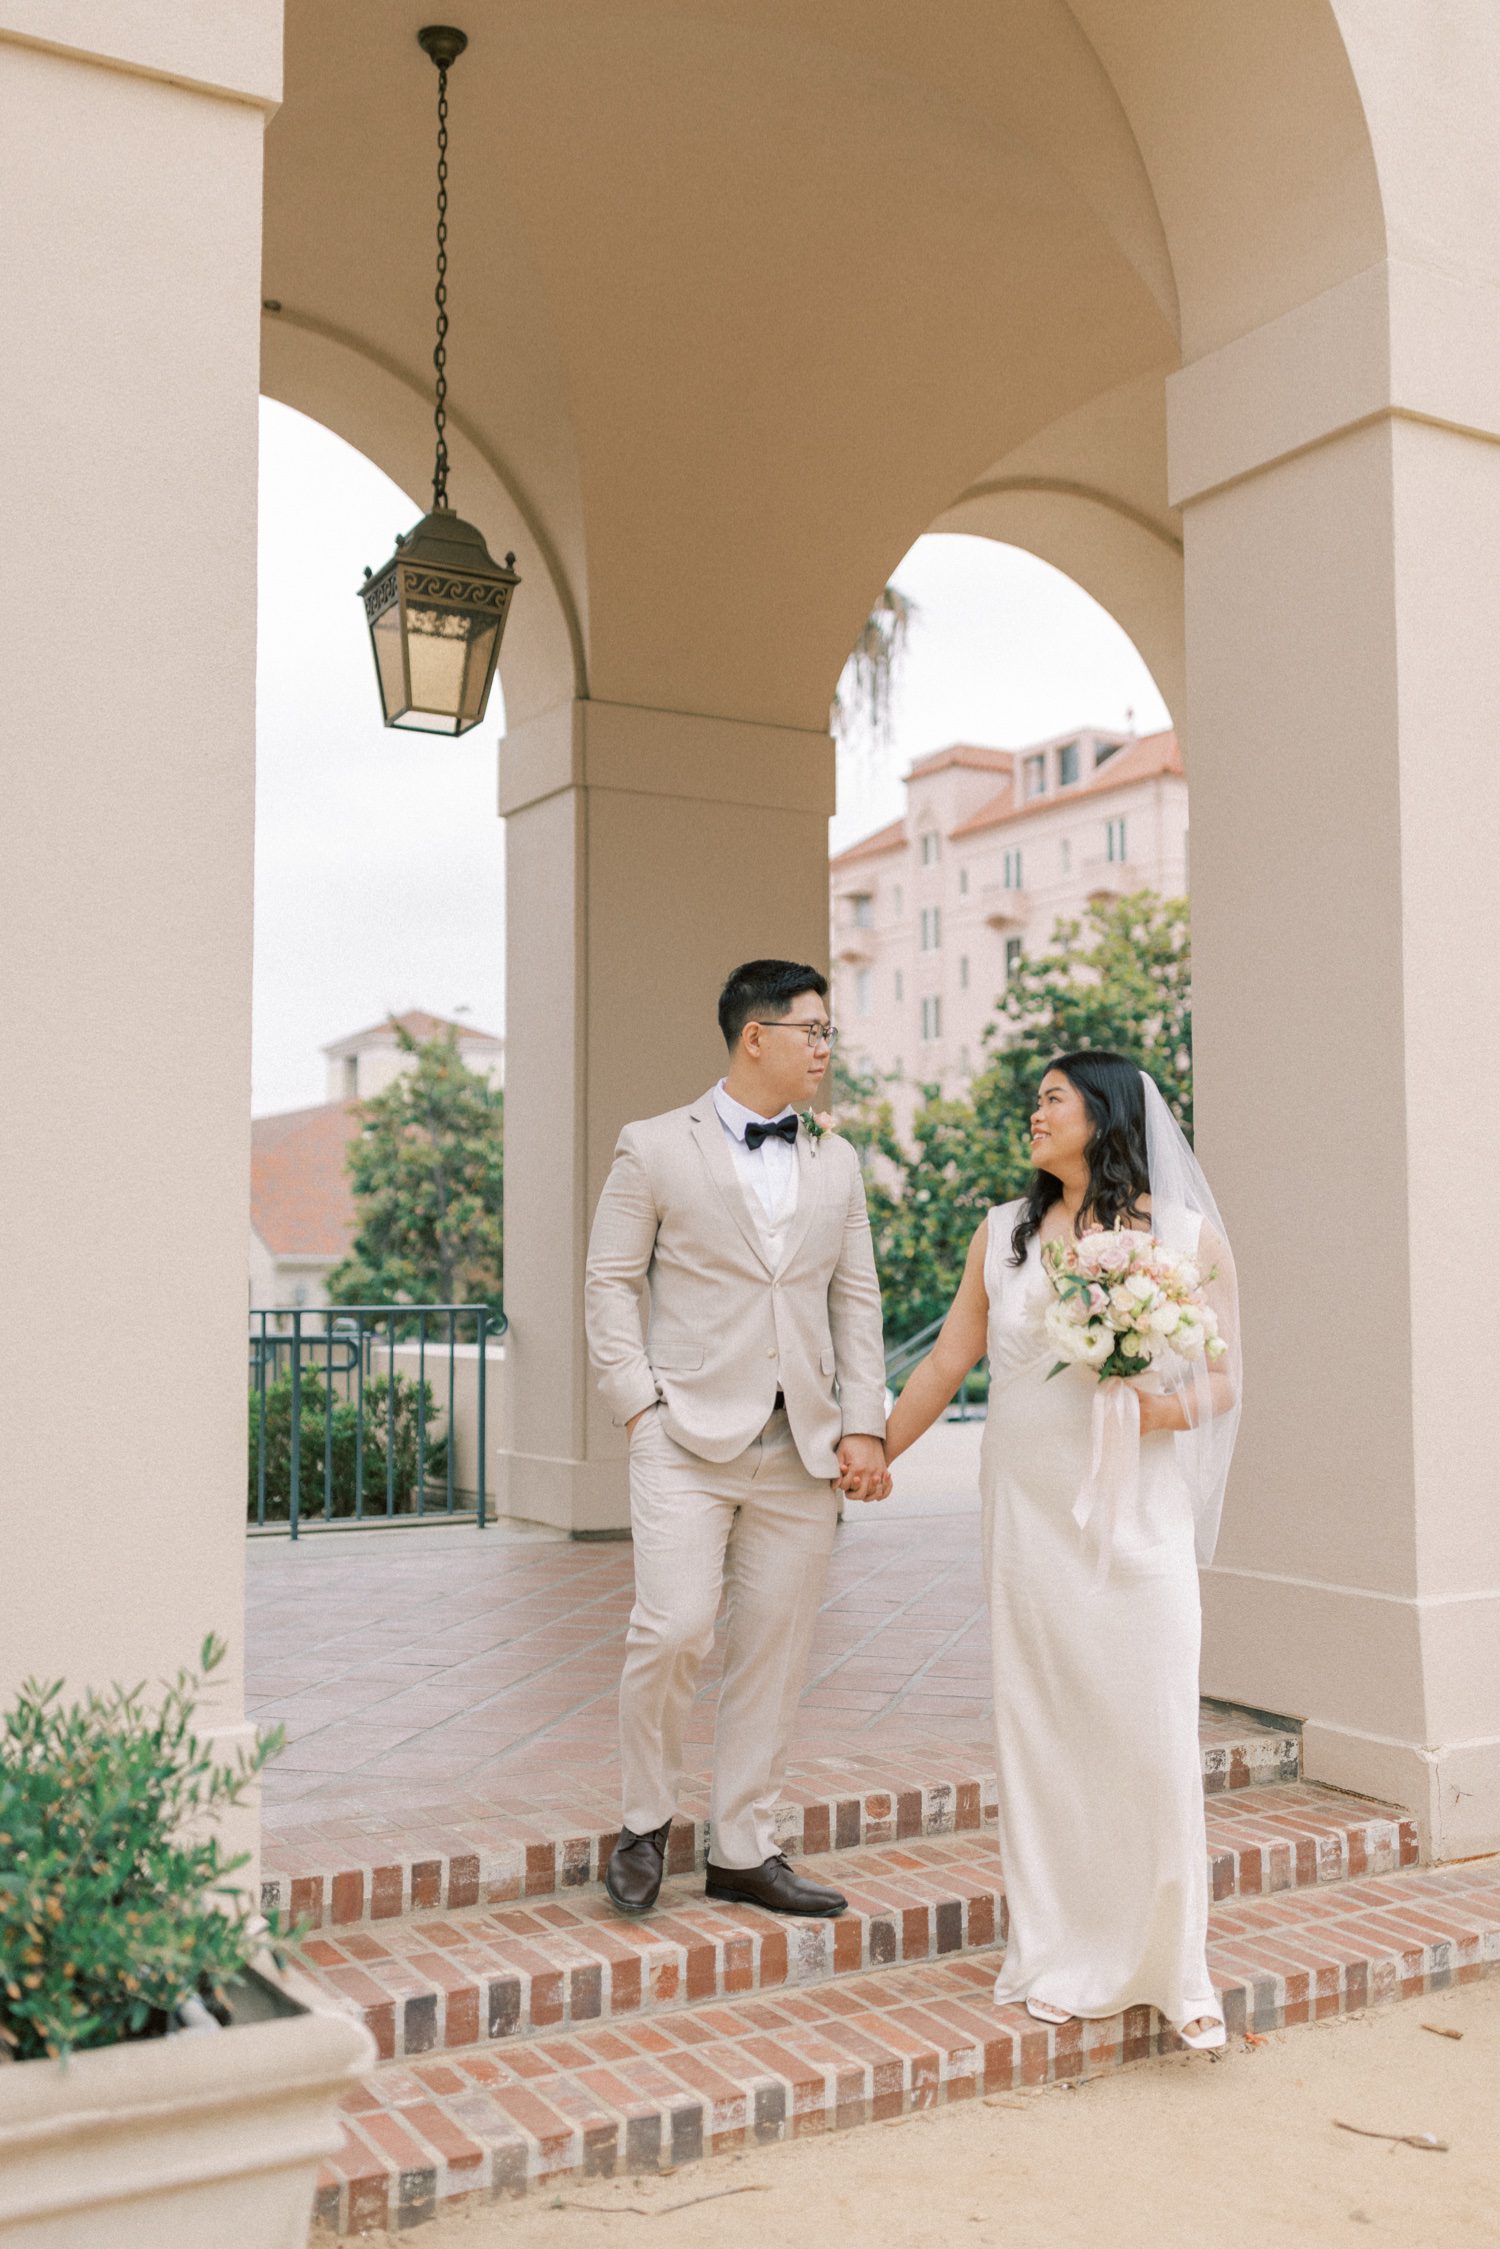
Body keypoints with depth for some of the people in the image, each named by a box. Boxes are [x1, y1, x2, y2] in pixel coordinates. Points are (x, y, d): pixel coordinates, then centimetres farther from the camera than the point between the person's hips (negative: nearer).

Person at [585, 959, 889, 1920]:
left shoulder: (837, 1163, 14)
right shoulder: (656, 1148, 2)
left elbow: (857, 1299, 13)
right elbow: (611, 1283, 2)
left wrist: (864, 1427, 4)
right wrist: (638, 1405, -8)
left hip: (803, 1447, 4)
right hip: (690, 1438, -4)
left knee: (775, 1654, 7)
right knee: (673, 1632, -12)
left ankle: (745, 1851, 21)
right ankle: (646, 1825, 13)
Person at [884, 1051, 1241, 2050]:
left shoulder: (1190, 1237, 3)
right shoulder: (1004, 1234, 10)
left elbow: (1224, 1379, 7)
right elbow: (947, 1362, 14)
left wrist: (1170, 1407, -14)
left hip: (1138, 1512, -2)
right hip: (1029, 1511, 2)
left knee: (1154, 1735, -2)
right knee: (1042, 1730, 6)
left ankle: (1175, 1965, 14)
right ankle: (1061, 1957, 19)